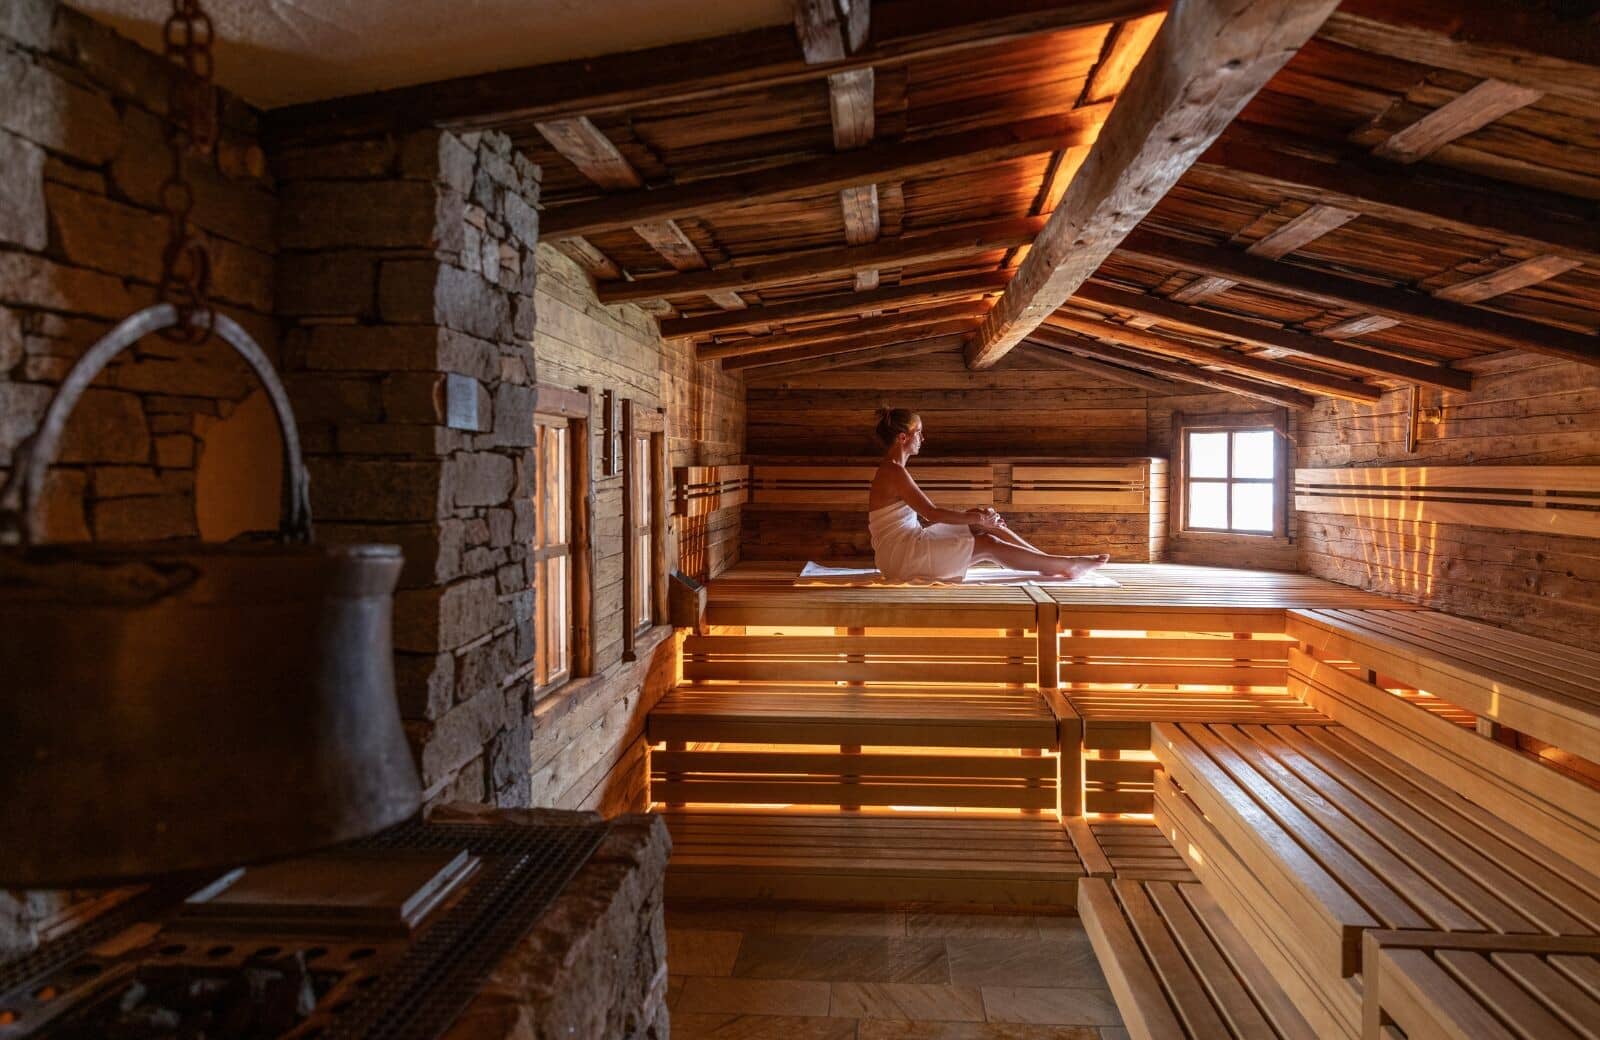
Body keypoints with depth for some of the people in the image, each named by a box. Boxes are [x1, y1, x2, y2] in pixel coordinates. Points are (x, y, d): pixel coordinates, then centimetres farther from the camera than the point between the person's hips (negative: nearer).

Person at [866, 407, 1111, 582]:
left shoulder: (893, 470, 14)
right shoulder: (893, 472, -17)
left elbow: (927, 512, 15)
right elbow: (932, 514, -21)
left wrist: (975, 516, 8)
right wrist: (976, 517, -11)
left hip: (911, 542, 9)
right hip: (901, 555, -9)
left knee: (984, 522, 6)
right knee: (989, 545, -10)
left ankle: (1049, 563, 10)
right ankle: (1067, 565, -1)